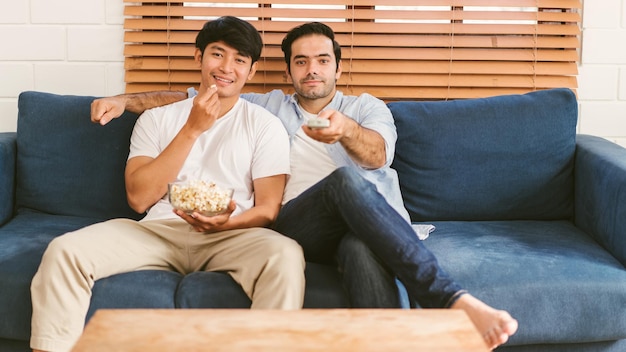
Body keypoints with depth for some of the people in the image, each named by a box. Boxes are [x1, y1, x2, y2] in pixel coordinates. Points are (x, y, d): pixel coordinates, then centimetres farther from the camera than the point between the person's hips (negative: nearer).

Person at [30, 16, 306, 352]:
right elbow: (139, 198, 0)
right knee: (64, 250, -22)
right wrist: (193, 129, -5)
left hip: (231, 236, -1)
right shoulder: (155, 119, 13)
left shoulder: (265, 125, 10)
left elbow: (268, 208, 4)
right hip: (158, 231, 2)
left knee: (285, 255, -34)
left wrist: (227, 222, -19)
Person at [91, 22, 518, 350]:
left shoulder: (368, 107, 20)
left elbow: (377, 154, -4)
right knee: (346, 180, -36)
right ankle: (451, 299, -49)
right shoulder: (268, 107, 27)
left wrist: (345, 129, -27)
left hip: (370, 224, 1)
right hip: (298, 224, 0)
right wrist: (125, 100, 17)